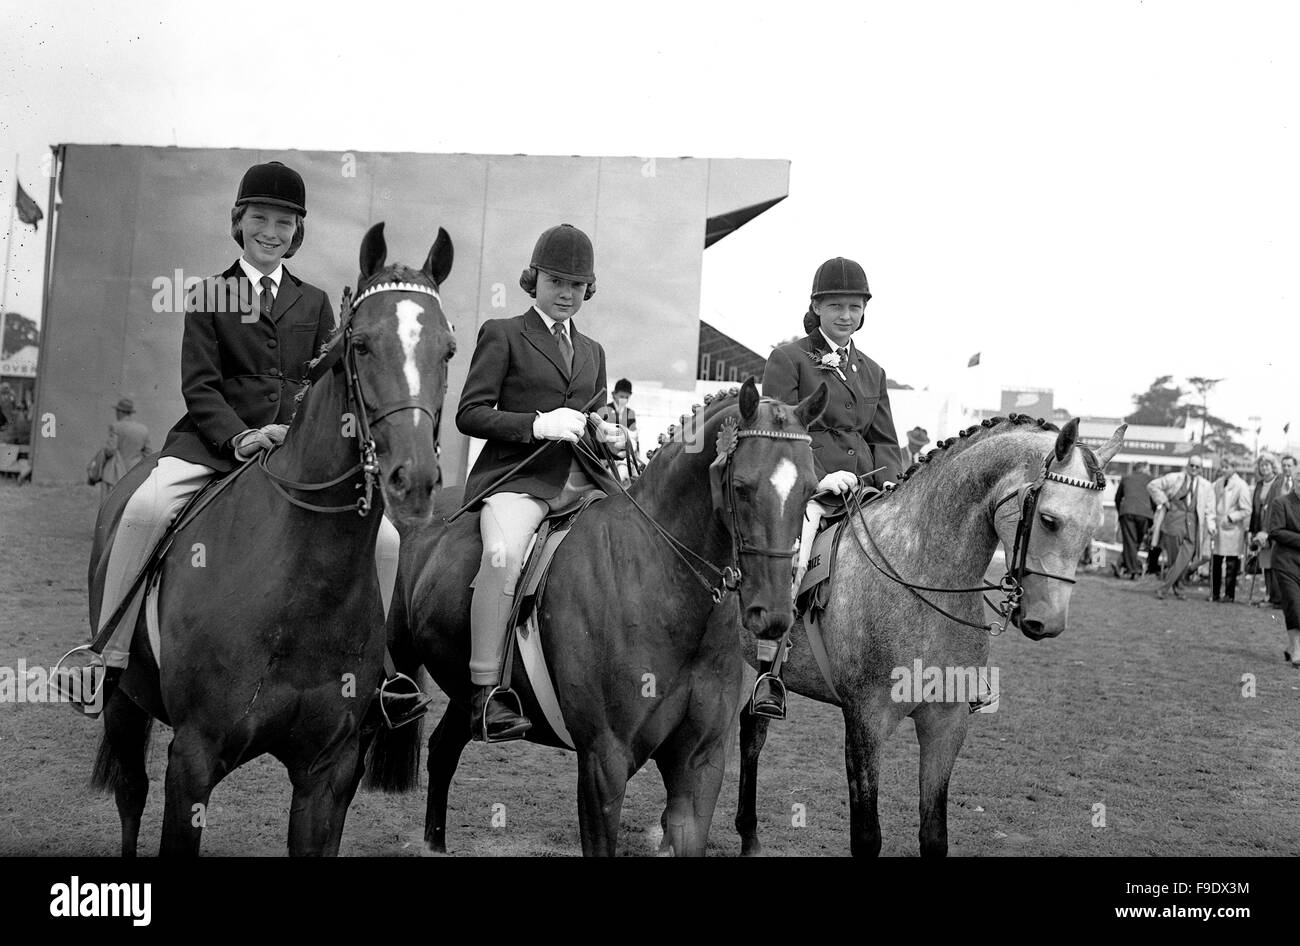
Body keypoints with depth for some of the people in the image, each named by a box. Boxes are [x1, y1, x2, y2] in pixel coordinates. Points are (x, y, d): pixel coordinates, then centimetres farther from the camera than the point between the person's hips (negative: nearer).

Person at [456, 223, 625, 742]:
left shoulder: (592, 351, 26)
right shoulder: (502, 334, 8)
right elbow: (470, 413, 0)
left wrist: (607, 433, 9)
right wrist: (535, 424, -13)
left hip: (583, 479, 6)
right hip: (517, 476, -6)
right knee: (503, 553, -35)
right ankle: (487, 695, -29)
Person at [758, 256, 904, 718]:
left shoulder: (872, 372, 23)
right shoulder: (787, 359, 5)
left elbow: (885, 440, 22)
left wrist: (889, 480, 1)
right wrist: (819, 476, -18)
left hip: (864, 493, 6)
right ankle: (765, 669, -30)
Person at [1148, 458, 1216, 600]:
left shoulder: (1206, 486, 12)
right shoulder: (1174, 479, 5)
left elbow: (1209, 509, 15)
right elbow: (1152, 486, 10)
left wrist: (1210, 526, 1)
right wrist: (1163, 501, 1)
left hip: (1193, 525, 1)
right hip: (1174, 523, -1)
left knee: (1183, 560, -11)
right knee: (1173, 558, -3)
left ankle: (1163, 589, -5)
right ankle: (1176, 587, 16)